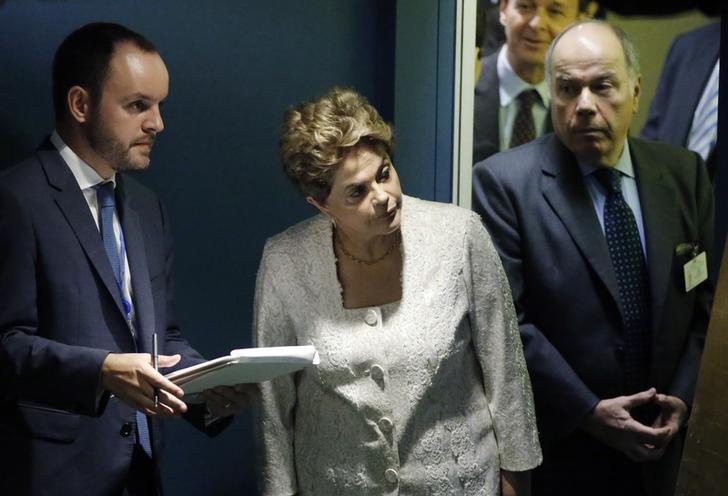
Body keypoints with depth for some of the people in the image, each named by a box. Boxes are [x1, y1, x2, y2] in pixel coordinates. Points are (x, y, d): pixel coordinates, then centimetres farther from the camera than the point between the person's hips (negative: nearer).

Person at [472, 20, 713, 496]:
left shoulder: (684, 172, 0)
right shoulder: (504, 182, -14)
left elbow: (707, 298, 4)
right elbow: (505, 319, -16)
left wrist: (683, 396, -5)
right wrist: (587, 411, -16)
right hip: (555, 443, -4)